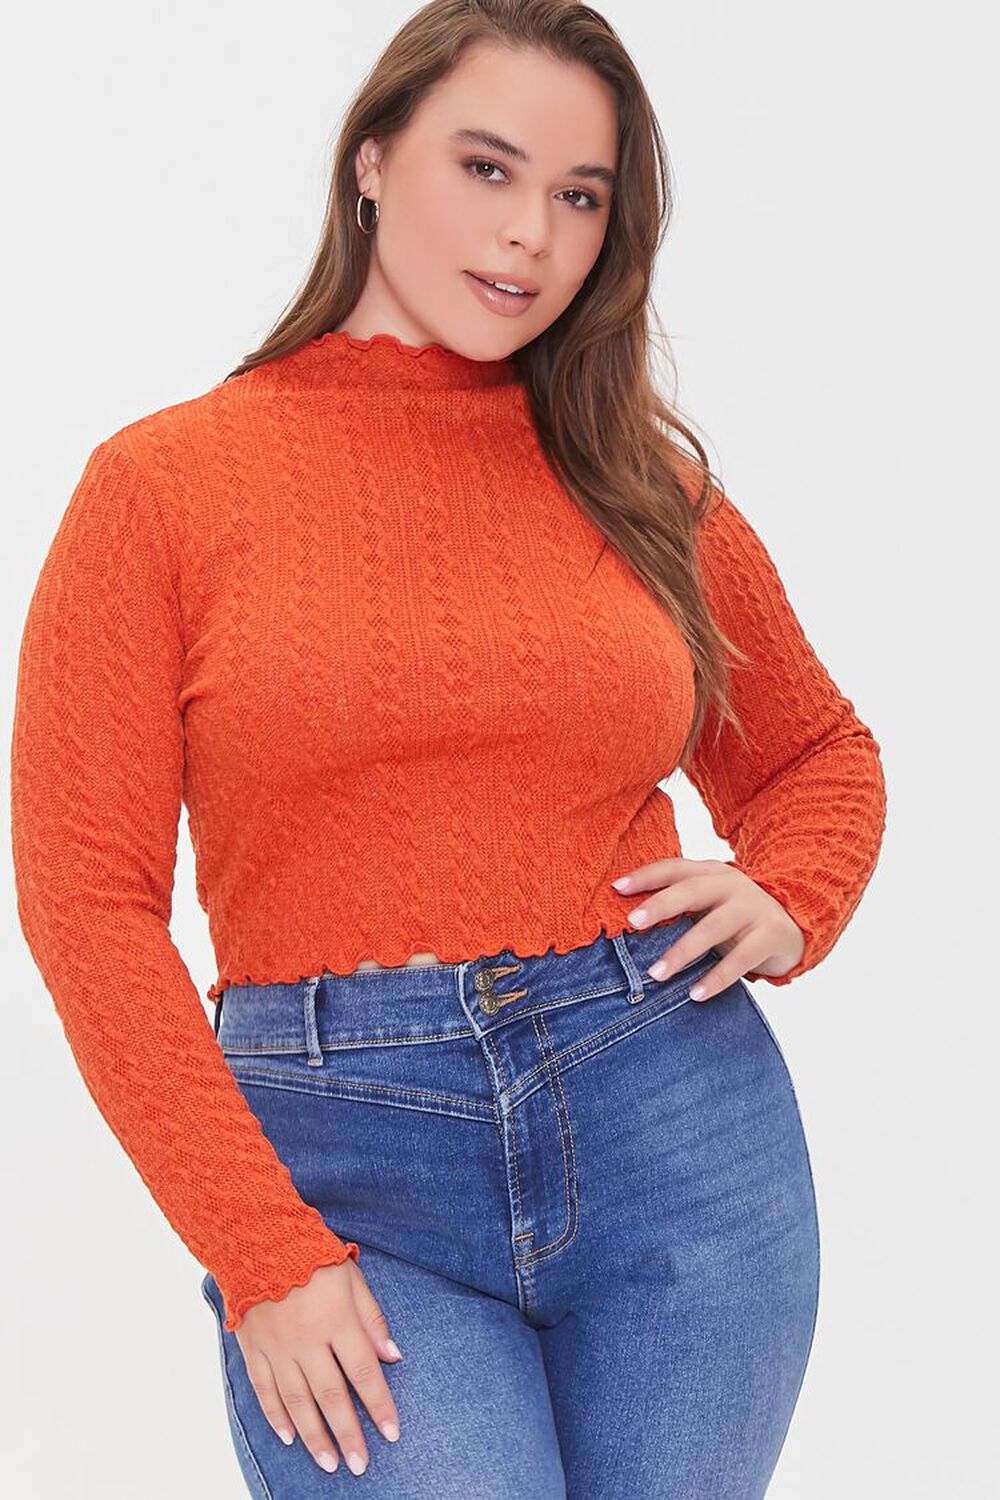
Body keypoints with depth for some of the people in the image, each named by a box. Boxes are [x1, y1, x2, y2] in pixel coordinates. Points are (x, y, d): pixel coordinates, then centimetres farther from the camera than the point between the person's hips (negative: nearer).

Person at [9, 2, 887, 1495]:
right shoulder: (163, 484, 1)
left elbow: (818, 752, 24)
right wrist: (262, 1255, -10)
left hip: (673, 1114, 3)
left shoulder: (641, 479, 9)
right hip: (340, 1159, -3)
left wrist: (790, 901, 1)